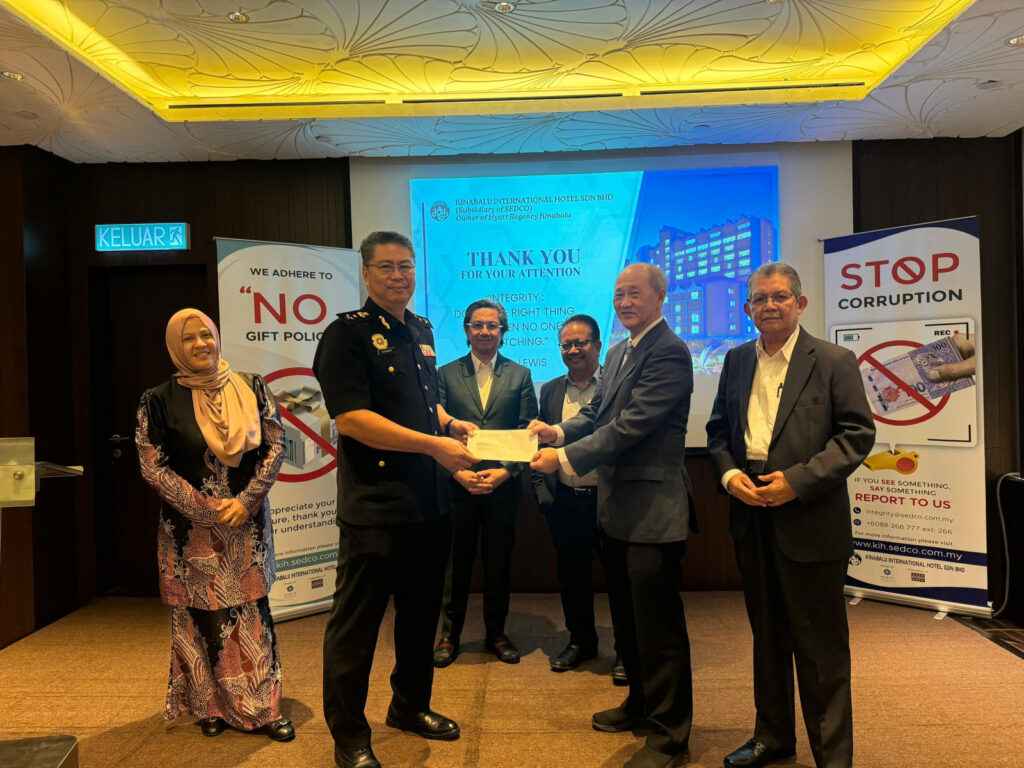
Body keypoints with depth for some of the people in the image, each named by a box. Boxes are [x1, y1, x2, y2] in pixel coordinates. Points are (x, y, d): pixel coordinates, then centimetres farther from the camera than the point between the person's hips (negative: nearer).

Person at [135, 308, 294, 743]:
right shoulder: (160, 401, -3)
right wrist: (208, 511, -13)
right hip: (192, 526, -1)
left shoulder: (250, 389, 2)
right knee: (202, 616, 7)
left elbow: (275, 447, -1)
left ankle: (261, 707, 14)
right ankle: (212, 706, 23)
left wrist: (245, 500, -12)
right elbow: (152, 466, -6)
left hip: (248, 521, 1)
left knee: (252, 613, 4)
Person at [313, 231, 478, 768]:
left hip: (428, 502, 8)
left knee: (421, 612, 20)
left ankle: (411, 706, 41)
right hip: (373, 506, -8)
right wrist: (433, 444, -22)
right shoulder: (347, 333, -10)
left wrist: (449, 422, 8)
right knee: (356, 622, 5)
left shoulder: (421, 331, 14)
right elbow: (351, 418, -21)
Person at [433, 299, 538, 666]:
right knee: (455, 562, 8)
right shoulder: (446, 374, 5)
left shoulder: (520, 375, 7)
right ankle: (449, 634, 24)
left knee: (499, 562, 11)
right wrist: (457, 471, -12)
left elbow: (527, 431, 1)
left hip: (504, 484, 1)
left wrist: (505, 471, -11)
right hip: (457, 483, 0)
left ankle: (496, 633, 27)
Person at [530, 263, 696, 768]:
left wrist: (566, 457, -21)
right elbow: (597, 411, 14)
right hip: (616, 506, 10)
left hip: (652, 509, -9)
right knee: (626, 617, 22)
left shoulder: (669, 353, -15)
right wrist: (559, 430, -5)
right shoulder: (618, 352, 15)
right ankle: (641, 703, 42)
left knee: (658, 624, 3)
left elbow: (632, 424, -22)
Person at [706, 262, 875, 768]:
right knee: (767, 636, 19)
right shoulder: (737, 360, 10)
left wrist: (797, 480, -17)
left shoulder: (834, 362, -4)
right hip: (751, 518, 5)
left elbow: (858, 434, -8)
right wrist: (729, 473, -6)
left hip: (809, 522, -5)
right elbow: (718, 429, 13)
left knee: (821, 646, 6)